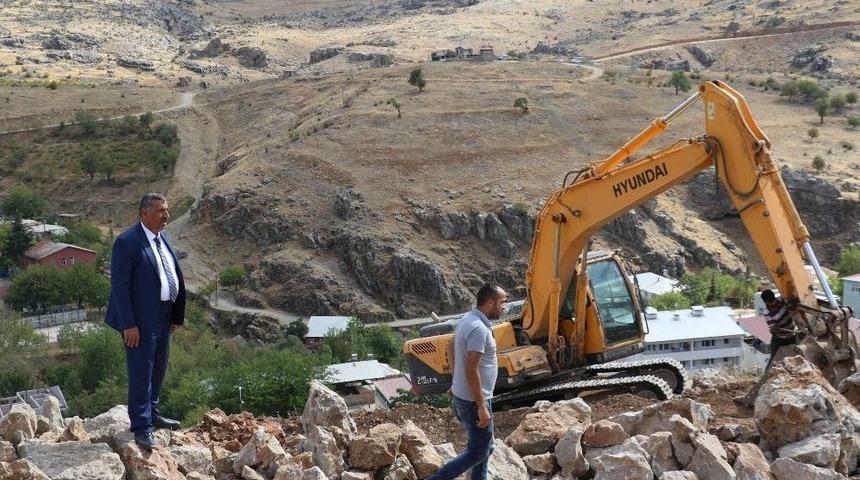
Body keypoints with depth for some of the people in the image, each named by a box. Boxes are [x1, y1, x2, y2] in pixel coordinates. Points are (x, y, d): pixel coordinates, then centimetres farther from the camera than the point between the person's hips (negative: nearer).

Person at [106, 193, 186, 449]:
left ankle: (152, 414, 37)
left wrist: (176, 315, 10)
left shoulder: (163, 238, 8)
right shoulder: (127, 242, -17)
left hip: (163, 317, 9)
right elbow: (120, 287, -19)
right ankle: (141, 427, 9)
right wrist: (129, 325, -21)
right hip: (141, 319, -9)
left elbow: (176, 277, 14)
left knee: (158, 369, 21)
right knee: (141, 372, -1)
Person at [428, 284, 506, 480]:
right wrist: (482, 406, -23)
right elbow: (471, 371, -28)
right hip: (473, 401, -10)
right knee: (478, 453, 0)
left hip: (461, 395, 10)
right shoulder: (479, 329, -25)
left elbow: (451, 349, 20)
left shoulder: (466, 320, 6)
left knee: (485, 446, 19)